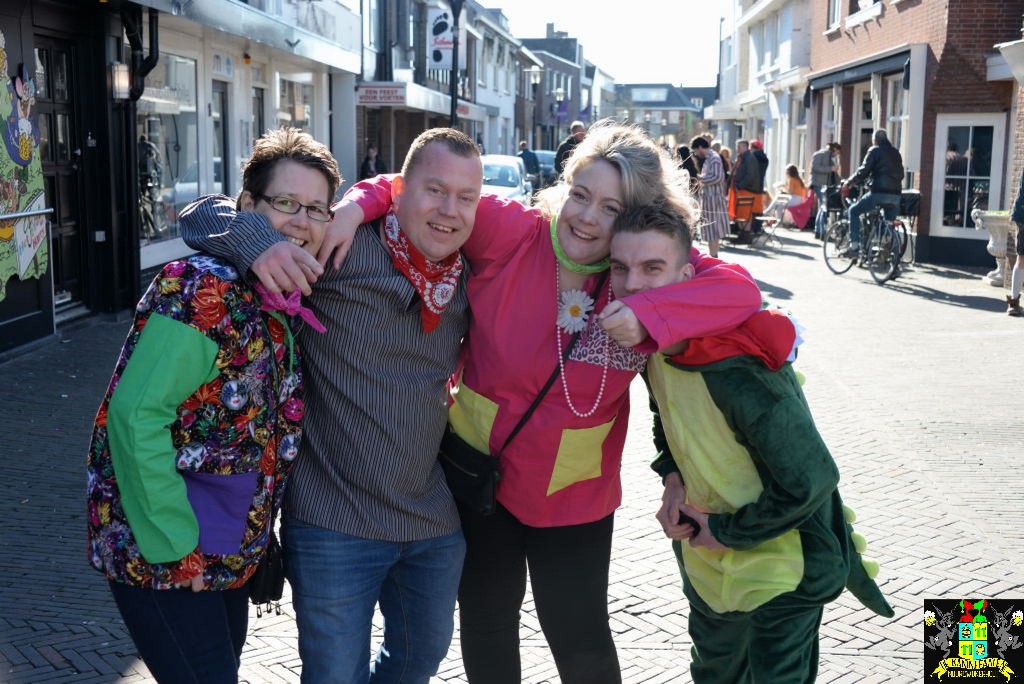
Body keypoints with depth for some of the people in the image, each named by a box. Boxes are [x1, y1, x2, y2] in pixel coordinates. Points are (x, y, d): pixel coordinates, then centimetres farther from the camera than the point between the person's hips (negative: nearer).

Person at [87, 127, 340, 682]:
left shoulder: (286, 303, 4)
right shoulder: (203, 289, -21)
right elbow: (135, 414, -25)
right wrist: (175, 548, -22)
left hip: (228, 554, 8)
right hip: (158, 554, -8)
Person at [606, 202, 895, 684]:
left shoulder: (738, 375, -35)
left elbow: (812, 479, -31)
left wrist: (729, 532, -19)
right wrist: (672, 477, -6)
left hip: (780, 566, -7)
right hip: (709, 559, 8)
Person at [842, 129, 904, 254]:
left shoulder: (875, 150, 0)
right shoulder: (896, 153, 19)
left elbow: (863, 171, -5)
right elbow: (900, 174, 23)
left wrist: (849, 182, 5)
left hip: (879, 192, -6)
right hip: (895, 194, 6)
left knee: (853, 211, 6)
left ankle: (854, 244, -5)